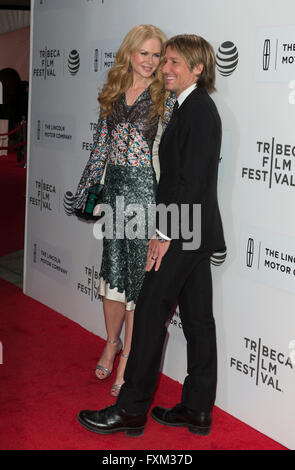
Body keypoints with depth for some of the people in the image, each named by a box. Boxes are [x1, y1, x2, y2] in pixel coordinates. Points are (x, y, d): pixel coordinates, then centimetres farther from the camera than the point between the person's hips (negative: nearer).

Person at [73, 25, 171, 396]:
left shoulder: (165, 98, -4)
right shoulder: (112, 95, 10)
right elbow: (100, 146, 14)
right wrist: (84, 190, 12)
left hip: (146, 189, -5)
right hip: (114, 187, 5)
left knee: (139, 271, 0)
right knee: (112, 265, 12)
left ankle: (128, 355, 12)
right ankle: (112, 341, 31)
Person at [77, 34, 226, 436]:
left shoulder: (198, 109, -13)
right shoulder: (194, 107, 15)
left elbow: (191, 178, -20)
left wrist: (165, 233, -18)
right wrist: (166, 231, 14)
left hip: (184, 232, -9)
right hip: (195, 232, 10)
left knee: (150, 313, -4)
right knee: (197, 318, 10)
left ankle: (131, 410, 6)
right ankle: (197, 411, 19)